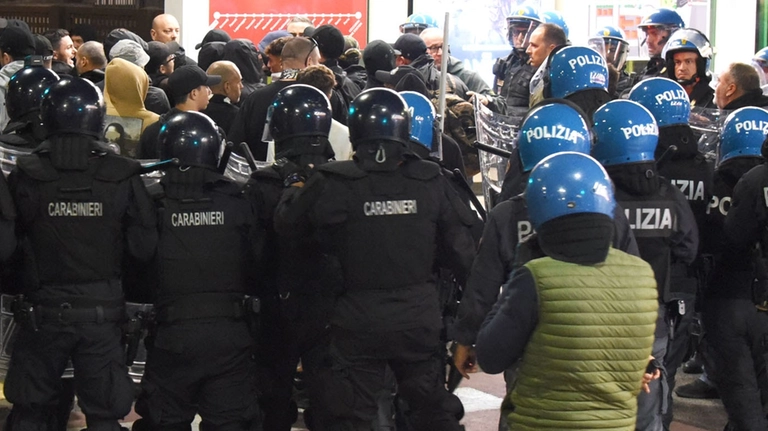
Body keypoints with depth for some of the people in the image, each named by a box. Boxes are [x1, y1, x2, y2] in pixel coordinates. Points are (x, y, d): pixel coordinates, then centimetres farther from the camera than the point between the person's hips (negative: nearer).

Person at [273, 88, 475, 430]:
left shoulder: (334, 184, -13)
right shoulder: (431, 182, -5)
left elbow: (287, 223, 1)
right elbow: (461, 250, 0)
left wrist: (294, 184, 21)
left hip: (360, 321, -2)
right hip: (420, 318, 2)